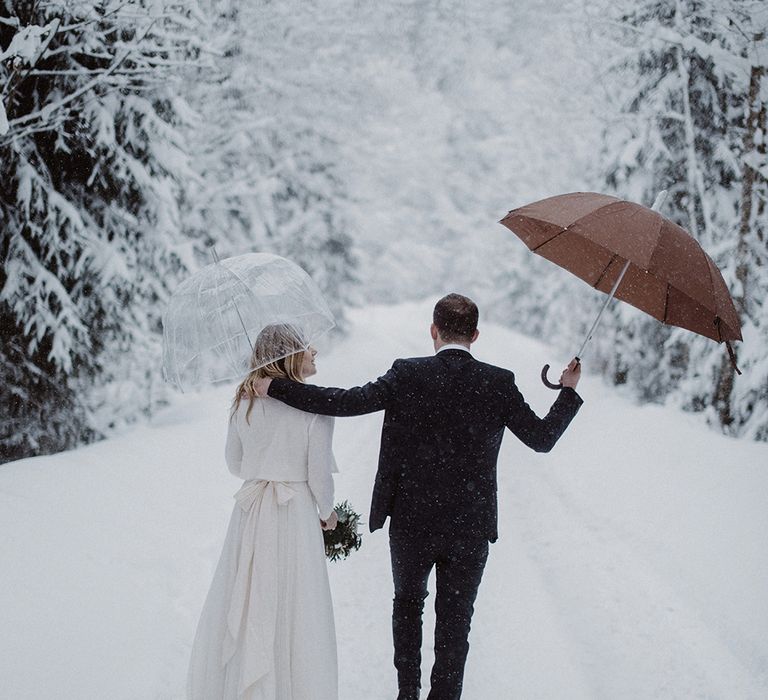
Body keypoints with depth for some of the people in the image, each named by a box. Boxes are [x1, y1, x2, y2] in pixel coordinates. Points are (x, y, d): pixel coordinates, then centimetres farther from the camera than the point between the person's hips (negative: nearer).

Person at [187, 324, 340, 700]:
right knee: (294, 606, 5)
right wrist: (328, 513, 9)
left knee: (243, 598, 14)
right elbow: (319, 477, -9)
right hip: (296, 512, -4)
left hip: (250, 512, 4)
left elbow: (234, 463, 10)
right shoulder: (316, 408, -12)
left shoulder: (244, 402, 1)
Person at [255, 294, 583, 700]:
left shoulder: (407, 376, -9)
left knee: (408, 602, 24)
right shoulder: (498, 383, -6)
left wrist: (275, 389, -10)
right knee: (455, 620, 9)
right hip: (470, 528, 0)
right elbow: (542, 438, 0)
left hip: (411, 521, 0)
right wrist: (569, 392, 15)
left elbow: (344, 402, -16)